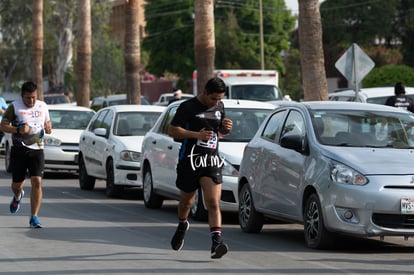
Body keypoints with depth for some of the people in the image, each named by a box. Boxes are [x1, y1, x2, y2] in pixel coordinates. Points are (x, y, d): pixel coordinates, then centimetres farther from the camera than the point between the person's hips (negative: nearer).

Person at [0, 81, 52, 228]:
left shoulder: (43, 106, 9)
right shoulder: (14, 107, -2)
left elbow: (47, 122, 23)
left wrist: (48, 128, -2)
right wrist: (18, 130, -20)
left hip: (37, 150, 1)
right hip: (18, 150, -1)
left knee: (37, 182, -13)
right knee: (17, 183, 9)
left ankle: (34, 217, -10)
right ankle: (17, 197, 48)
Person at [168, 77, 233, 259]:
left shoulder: (219, 107, 11)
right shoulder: (188, 107, -7)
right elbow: (172, 130, -10)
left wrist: (226, 128, 0)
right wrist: (197, 134, -20)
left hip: (212, 161, 2)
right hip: (189, 160, -2)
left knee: (213, 203, -13)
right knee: (186, 201, 14)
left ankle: (216, 243, -25)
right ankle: (182, 225, 46)